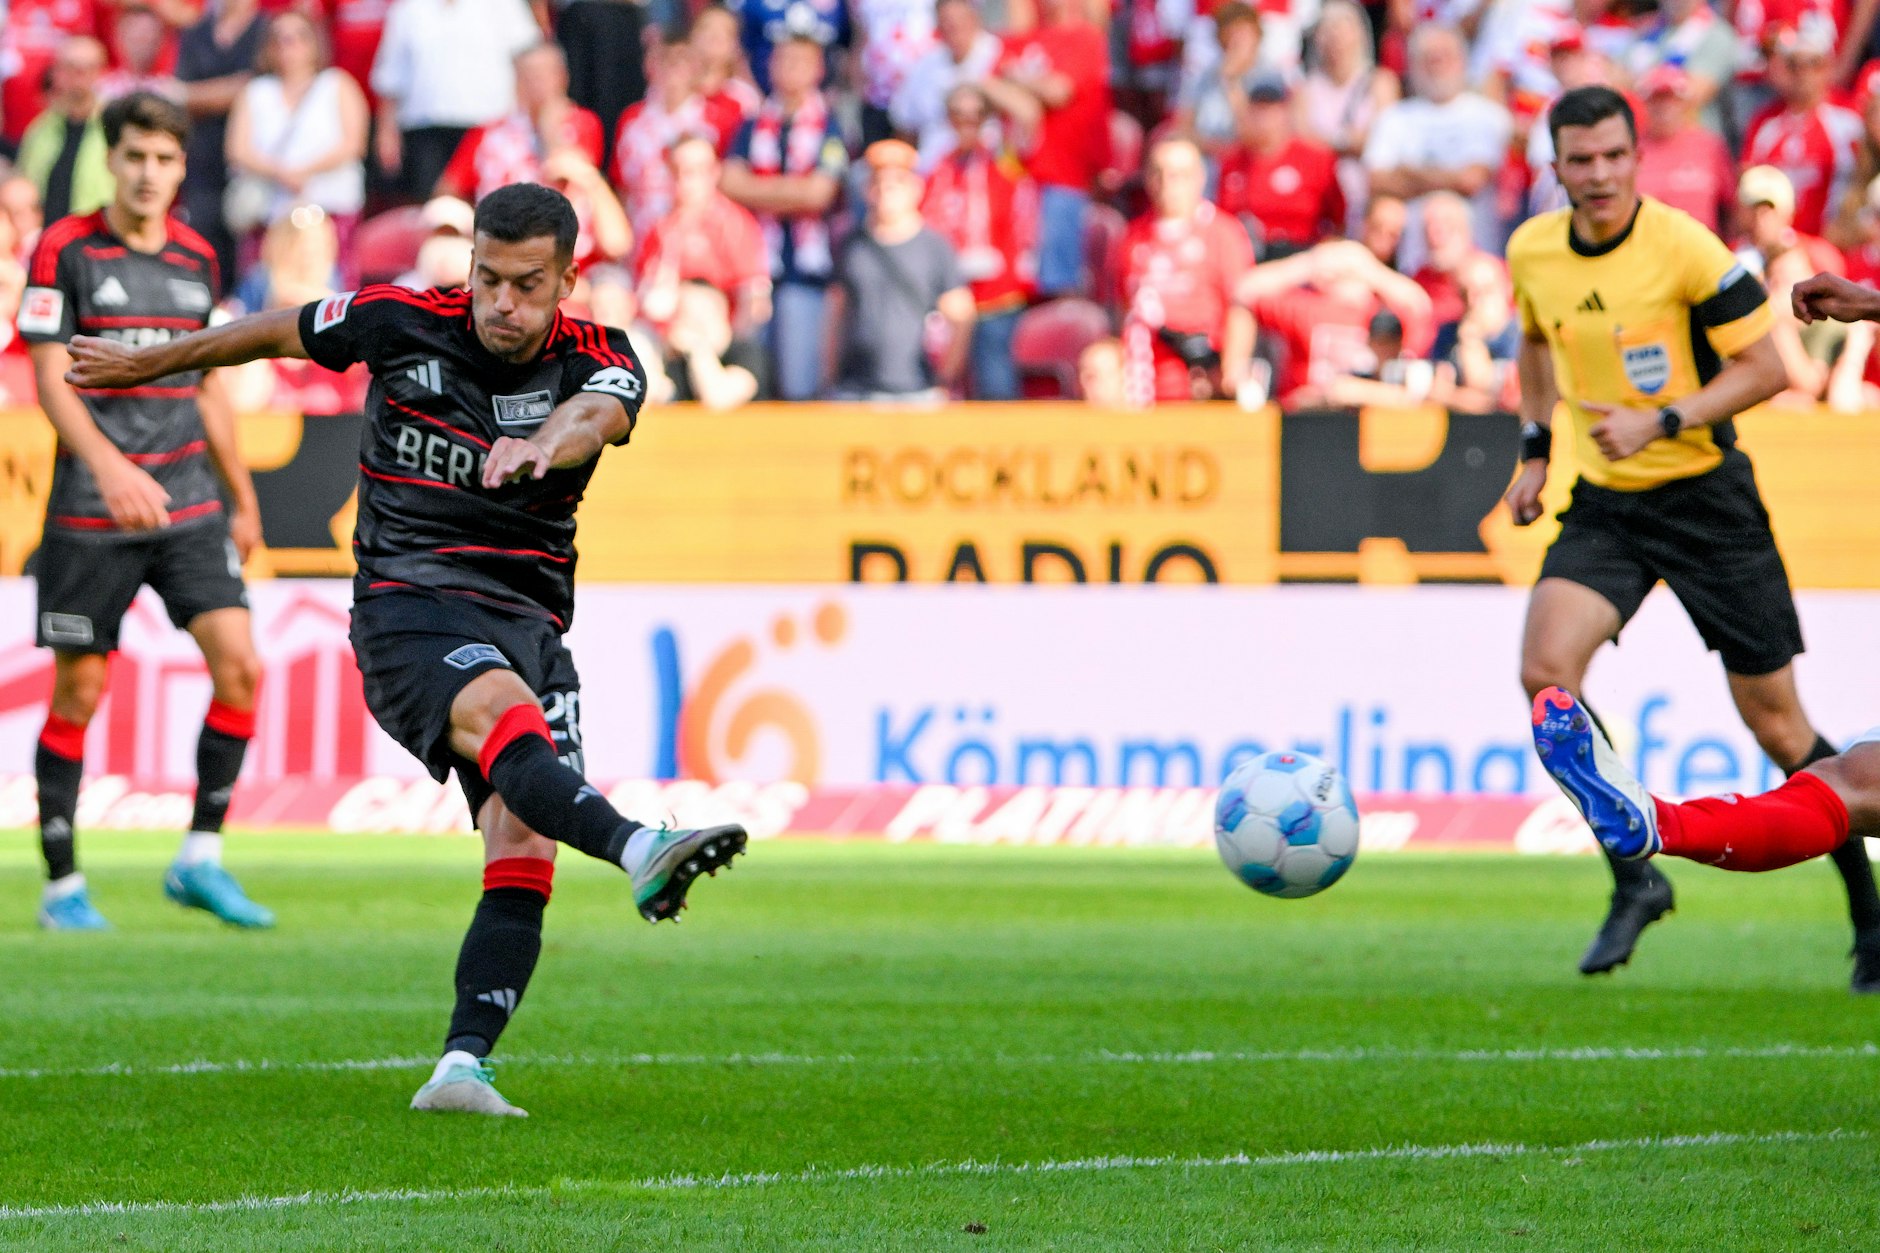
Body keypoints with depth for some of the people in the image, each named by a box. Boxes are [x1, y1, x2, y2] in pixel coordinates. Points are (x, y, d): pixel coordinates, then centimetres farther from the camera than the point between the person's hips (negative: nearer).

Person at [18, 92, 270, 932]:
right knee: (78, 694, 1)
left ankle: (201, 857, -1)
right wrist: (109, 467, -24)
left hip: (189, 506, 4)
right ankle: (62, 886, 11)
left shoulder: (197, 258, 10)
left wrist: (243, 500, 21)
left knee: (240, 665, -11)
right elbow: (51, 380, -9)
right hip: (91, 513, -4)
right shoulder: (65, 250, -4)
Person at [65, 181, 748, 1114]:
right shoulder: (401, 324, -1)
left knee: (523, 844, -14)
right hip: (406, 609, -3)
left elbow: (595, 414, -28)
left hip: (528, 620, 3)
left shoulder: (597, 362, -2)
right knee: (501, 709, -35)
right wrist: (142, 366, 30)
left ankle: (463, 1065, -13)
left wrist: (545, 443, -52)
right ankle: (637, 852, -60)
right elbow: (278, 333, 17)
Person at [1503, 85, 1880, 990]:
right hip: (1603, 506, 4)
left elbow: (1765, 370, -12)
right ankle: (1634, 878, -6)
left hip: (1705, 498, -4)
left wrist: (1660, 423, -21)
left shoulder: (1685, 249, -15)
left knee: (1774, 721, 1)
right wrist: (1535, 448, 14)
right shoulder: (1532, 252, 0)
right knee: (1545, 672, -20)